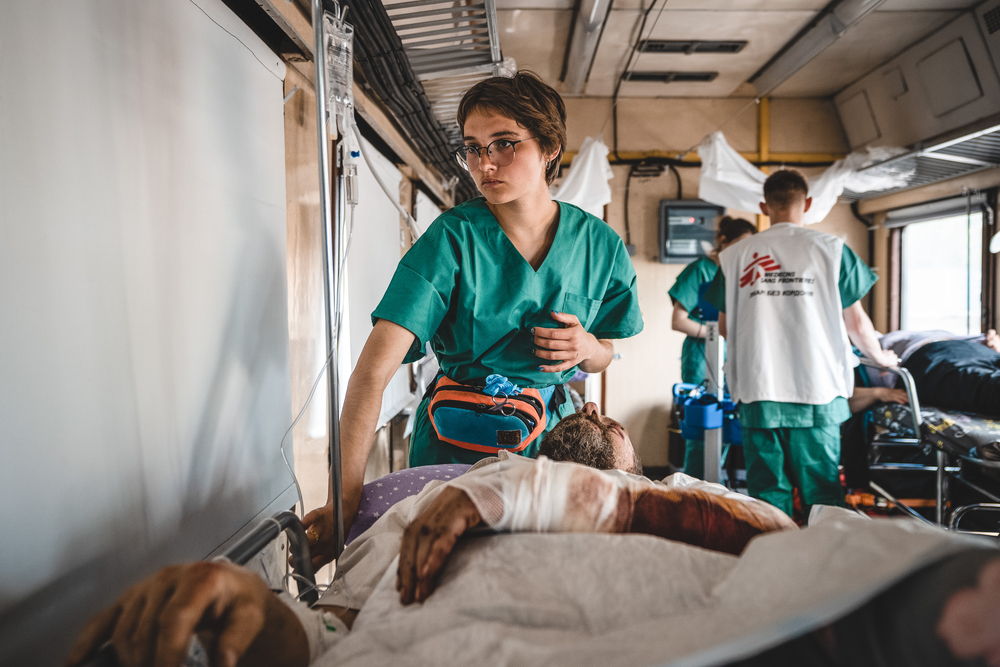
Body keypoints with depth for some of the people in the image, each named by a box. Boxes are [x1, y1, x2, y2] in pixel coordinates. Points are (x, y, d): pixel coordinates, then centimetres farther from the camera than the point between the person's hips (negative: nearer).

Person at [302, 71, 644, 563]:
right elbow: (374, 370, -27)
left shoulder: (600, 245, -6)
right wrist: (346, 495, -35)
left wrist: (587, 349, -15)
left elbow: (605, 353, 10)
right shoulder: (453, 237, -18)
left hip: (550, 429, 3)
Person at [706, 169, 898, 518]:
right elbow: (856, 322, 4)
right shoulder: (830, 249, -1)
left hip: (757, 392, 1)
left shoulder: (734, 256, 3)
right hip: (816, 391, -1)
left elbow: (725, 327, 10)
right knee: (822, 494, 9)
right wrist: (881, 356, 24)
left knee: (767, 493, 10)